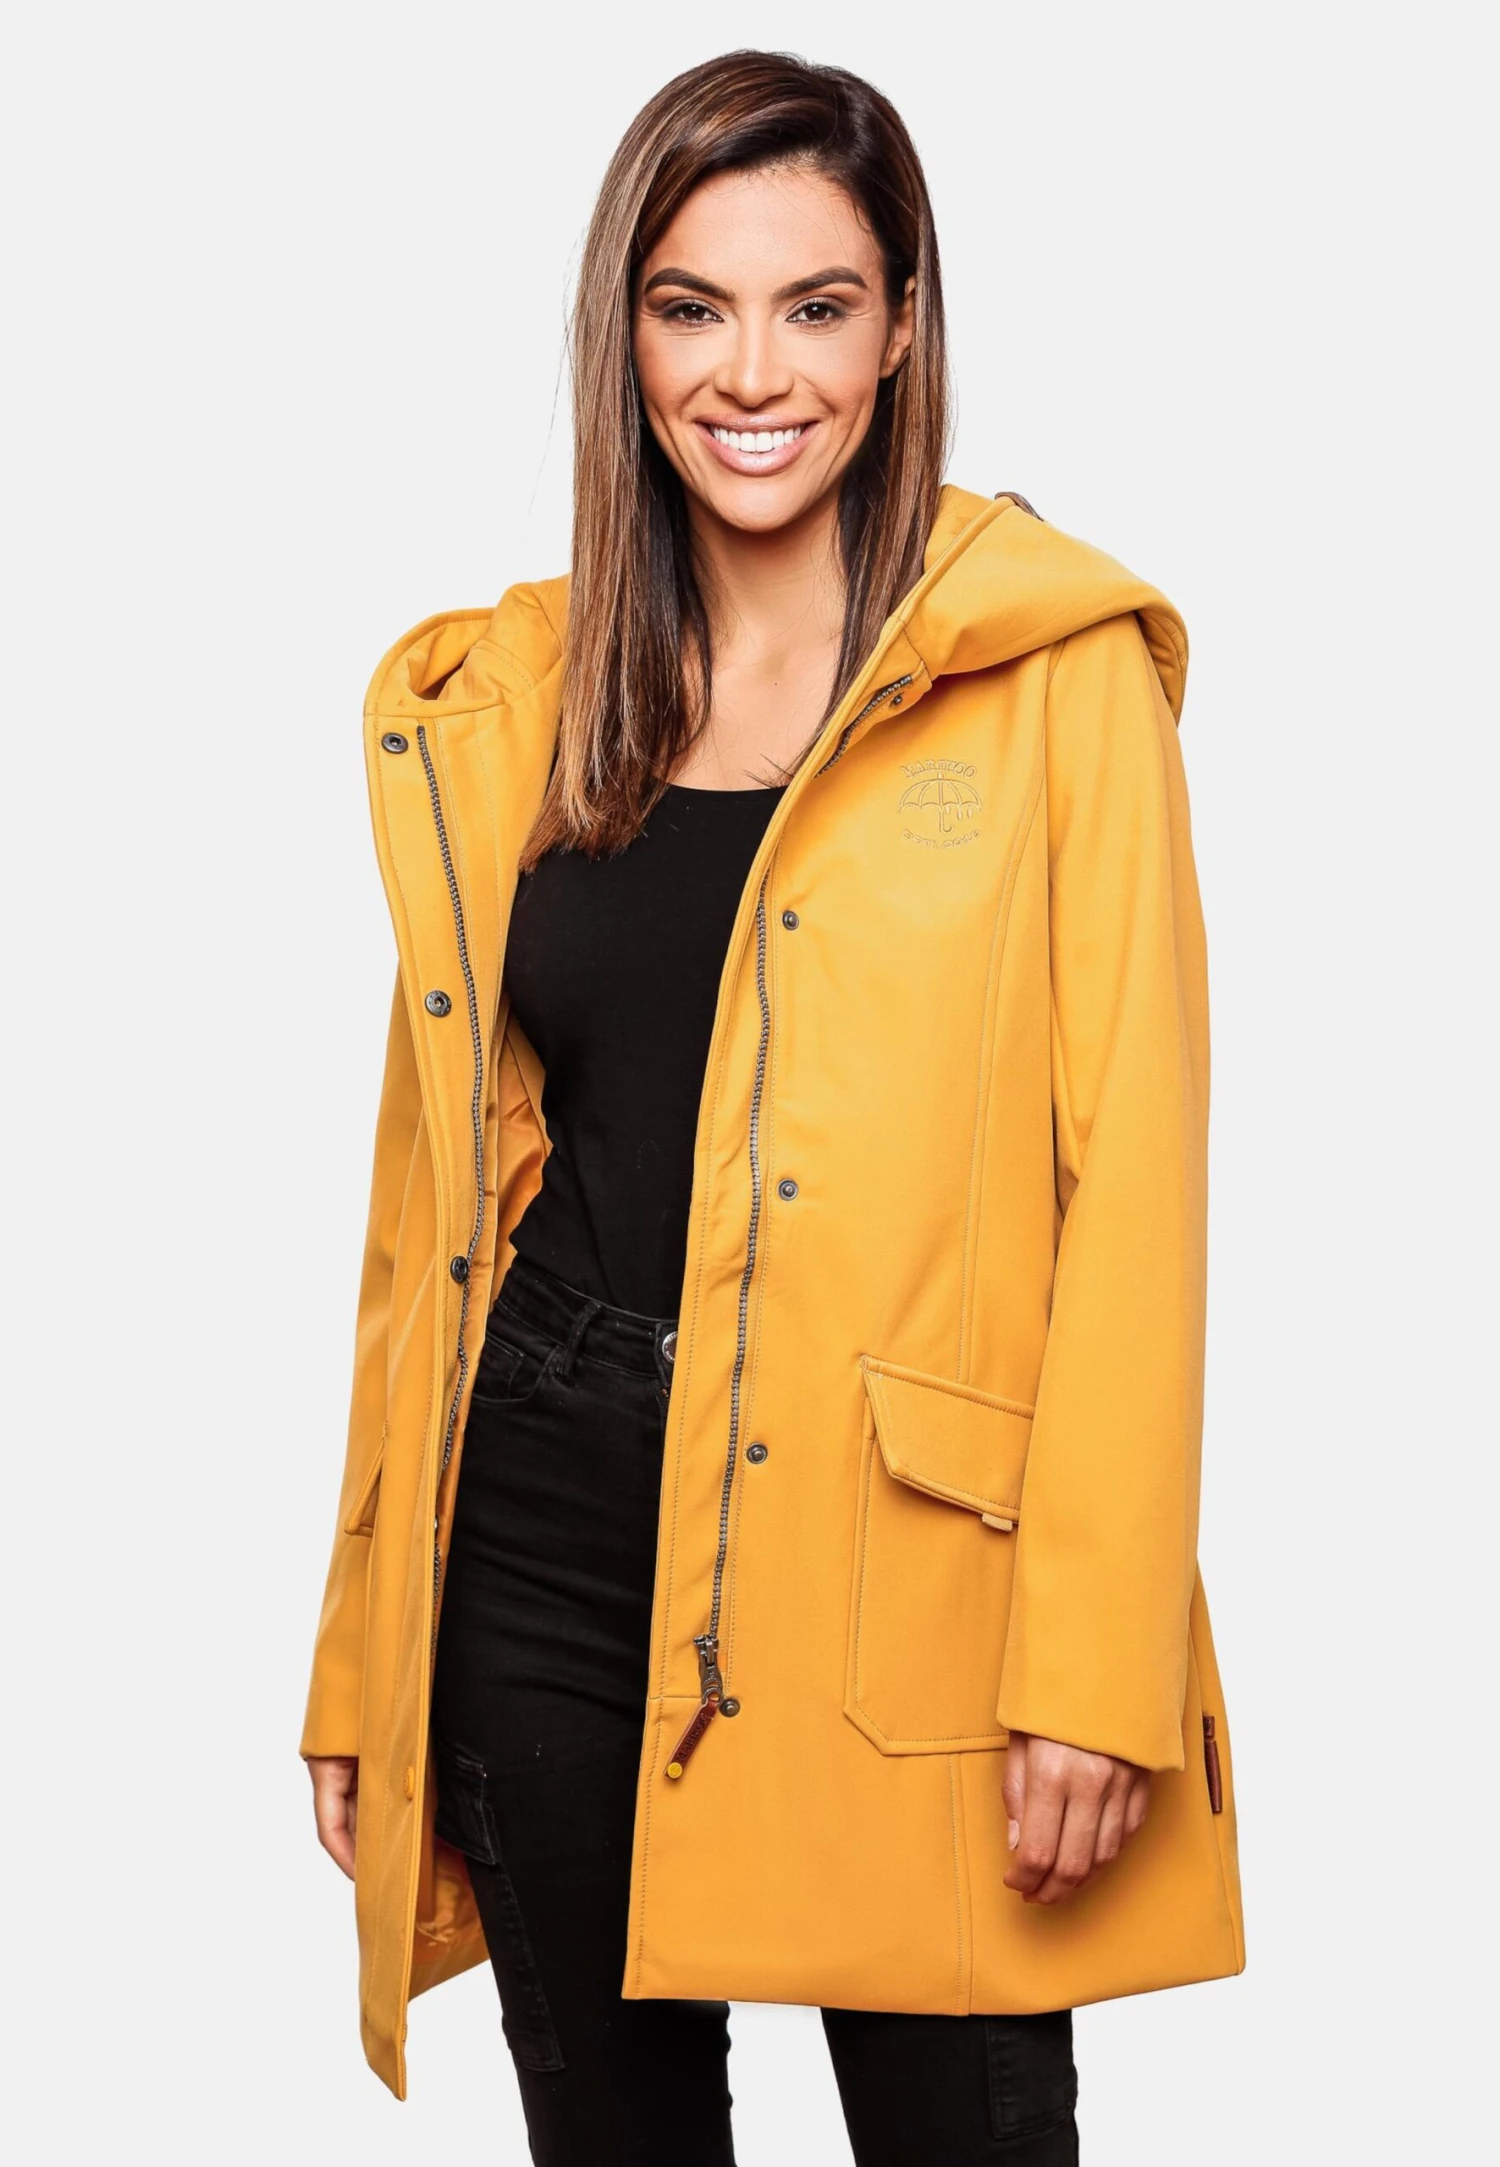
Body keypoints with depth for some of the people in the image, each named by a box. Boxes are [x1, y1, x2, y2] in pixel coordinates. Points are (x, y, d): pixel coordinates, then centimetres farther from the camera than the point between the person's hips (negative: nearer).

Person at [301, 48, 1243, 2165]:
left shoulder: (1058, 675, -4)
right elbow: (439, 1178, 10)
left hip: (903, 1556, -3)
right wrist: (364, 1666, 9)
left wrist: (1097, 1667, -14)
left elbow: (1133, 1176, -8)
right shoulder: (501, 699, 7)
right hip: (544, 1539, 4)